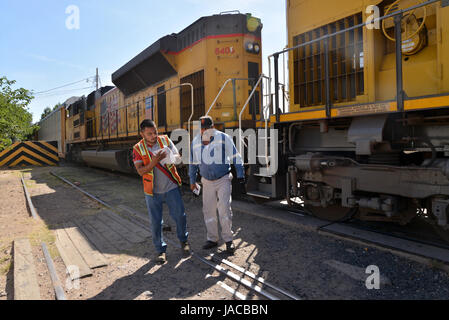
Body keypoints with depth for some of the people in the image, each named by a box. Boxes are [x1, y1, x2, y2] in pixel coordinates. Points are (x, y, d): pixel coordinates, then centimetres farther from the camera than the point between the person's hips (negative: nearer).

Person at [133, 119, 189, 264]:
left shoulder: (165, 140, -1)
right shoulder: (138, 148, -5)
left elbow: (178, 157, -4)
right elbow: (140, 171, -12)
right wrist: (154, 161, -28)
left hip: (171, 188, 1)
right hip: (153, 192, -1)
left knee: (180, 215, 7)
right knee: (156, 222, 6)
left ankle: (183, 240, 33)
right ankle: (161, 250, 24)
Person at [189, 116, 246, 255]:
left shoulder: (223, 138, -11)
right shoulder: (195, 141, 1)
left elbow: (236, 157, -7)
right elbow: (193, 162, 13)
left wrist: (240, 177, -9)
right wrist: (192, 181, 15)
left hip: (223, 180, -4)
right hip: (207, 182, 4)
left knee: (224, 209, -11)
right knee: (208, 210, 7)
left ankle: (228, 239, 3)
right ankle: (212, 239, 21)